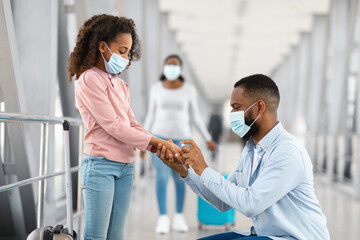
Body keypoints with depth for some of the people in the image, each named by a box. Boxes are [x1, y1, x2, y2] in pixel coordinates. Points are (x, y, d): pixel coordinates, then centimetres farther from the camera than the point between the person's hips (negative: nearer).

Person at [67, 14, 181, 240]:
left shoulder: (121, 85, 17)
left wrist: (159, 147, -7)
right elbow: (112, 126, -14)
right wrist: (156, 141, -13)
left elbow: (132, 124, 11)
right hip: (100, 164, -7)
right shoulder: (90, 80, -8)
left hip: (125, 166, 7)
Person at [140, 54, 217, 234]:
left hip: (181, 138, 1)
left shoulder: (189, 90, -2)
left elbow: (195, 116, 5)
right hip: (160, 136, 0)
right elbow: (151, 115, 4)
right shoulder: (156, 89, -1)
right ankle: (163, 218, -2)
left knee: (179, 179, 6)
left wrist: (208, 139, 3)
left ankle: (179, 218, 20)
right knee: (162, 177, -10)